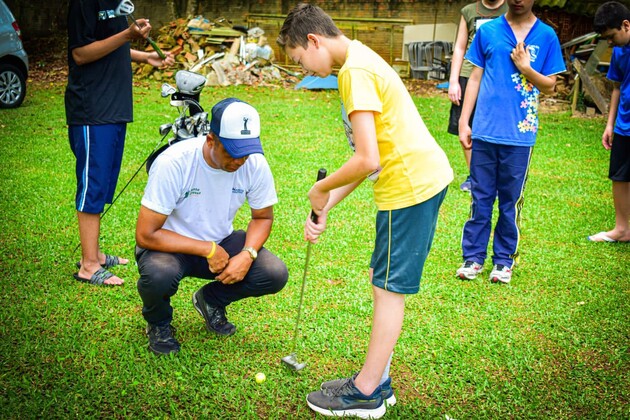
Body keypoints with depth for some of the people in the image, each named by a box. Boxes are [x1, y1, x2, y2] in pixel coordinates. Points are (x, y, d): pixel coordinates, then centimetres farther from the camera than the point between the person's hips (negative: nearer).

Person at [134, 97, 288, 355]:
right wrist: (208, 250, -25)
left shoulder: (255, 163, -16)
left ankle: (211, 301, 12)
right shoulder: (173, 162, -28)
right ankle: (158, 321, 1)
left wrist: (247, 254, -19)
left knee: (275, 274, -19)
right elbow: (145, 235, -25)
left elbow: (263, 217, 2)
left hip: (220, 243, 4)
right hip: (172, 245, -4)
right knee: (159, 275, -38)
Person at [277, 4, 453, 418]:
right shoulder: (361, 61, 15)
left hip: (410, 185, -10)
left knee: (389, 289, 0)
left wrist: (321, 189, -6)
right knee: (384, 282, 16)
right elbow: (369, 157, 16)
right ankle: (377, 380, 26)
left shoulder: (355, 71, -17)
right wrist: (324, 209, 12)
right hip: (423, 177, 10)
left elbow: (367, 161, -24)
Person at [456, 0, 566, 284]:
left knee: (511, 200, 7)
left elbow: (550, 86, 6)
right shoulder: (487, 31, 5)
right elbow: (475, 78, 8)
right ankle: (473, 257, 16)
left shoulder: (546, 36, 4)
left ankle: (504, 259, 19)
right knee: (480, 198, 6)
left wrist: (526, 69, -12)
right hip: (484, 131, 1)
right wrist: (464, 122, 3)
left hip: (520, 134, 0)